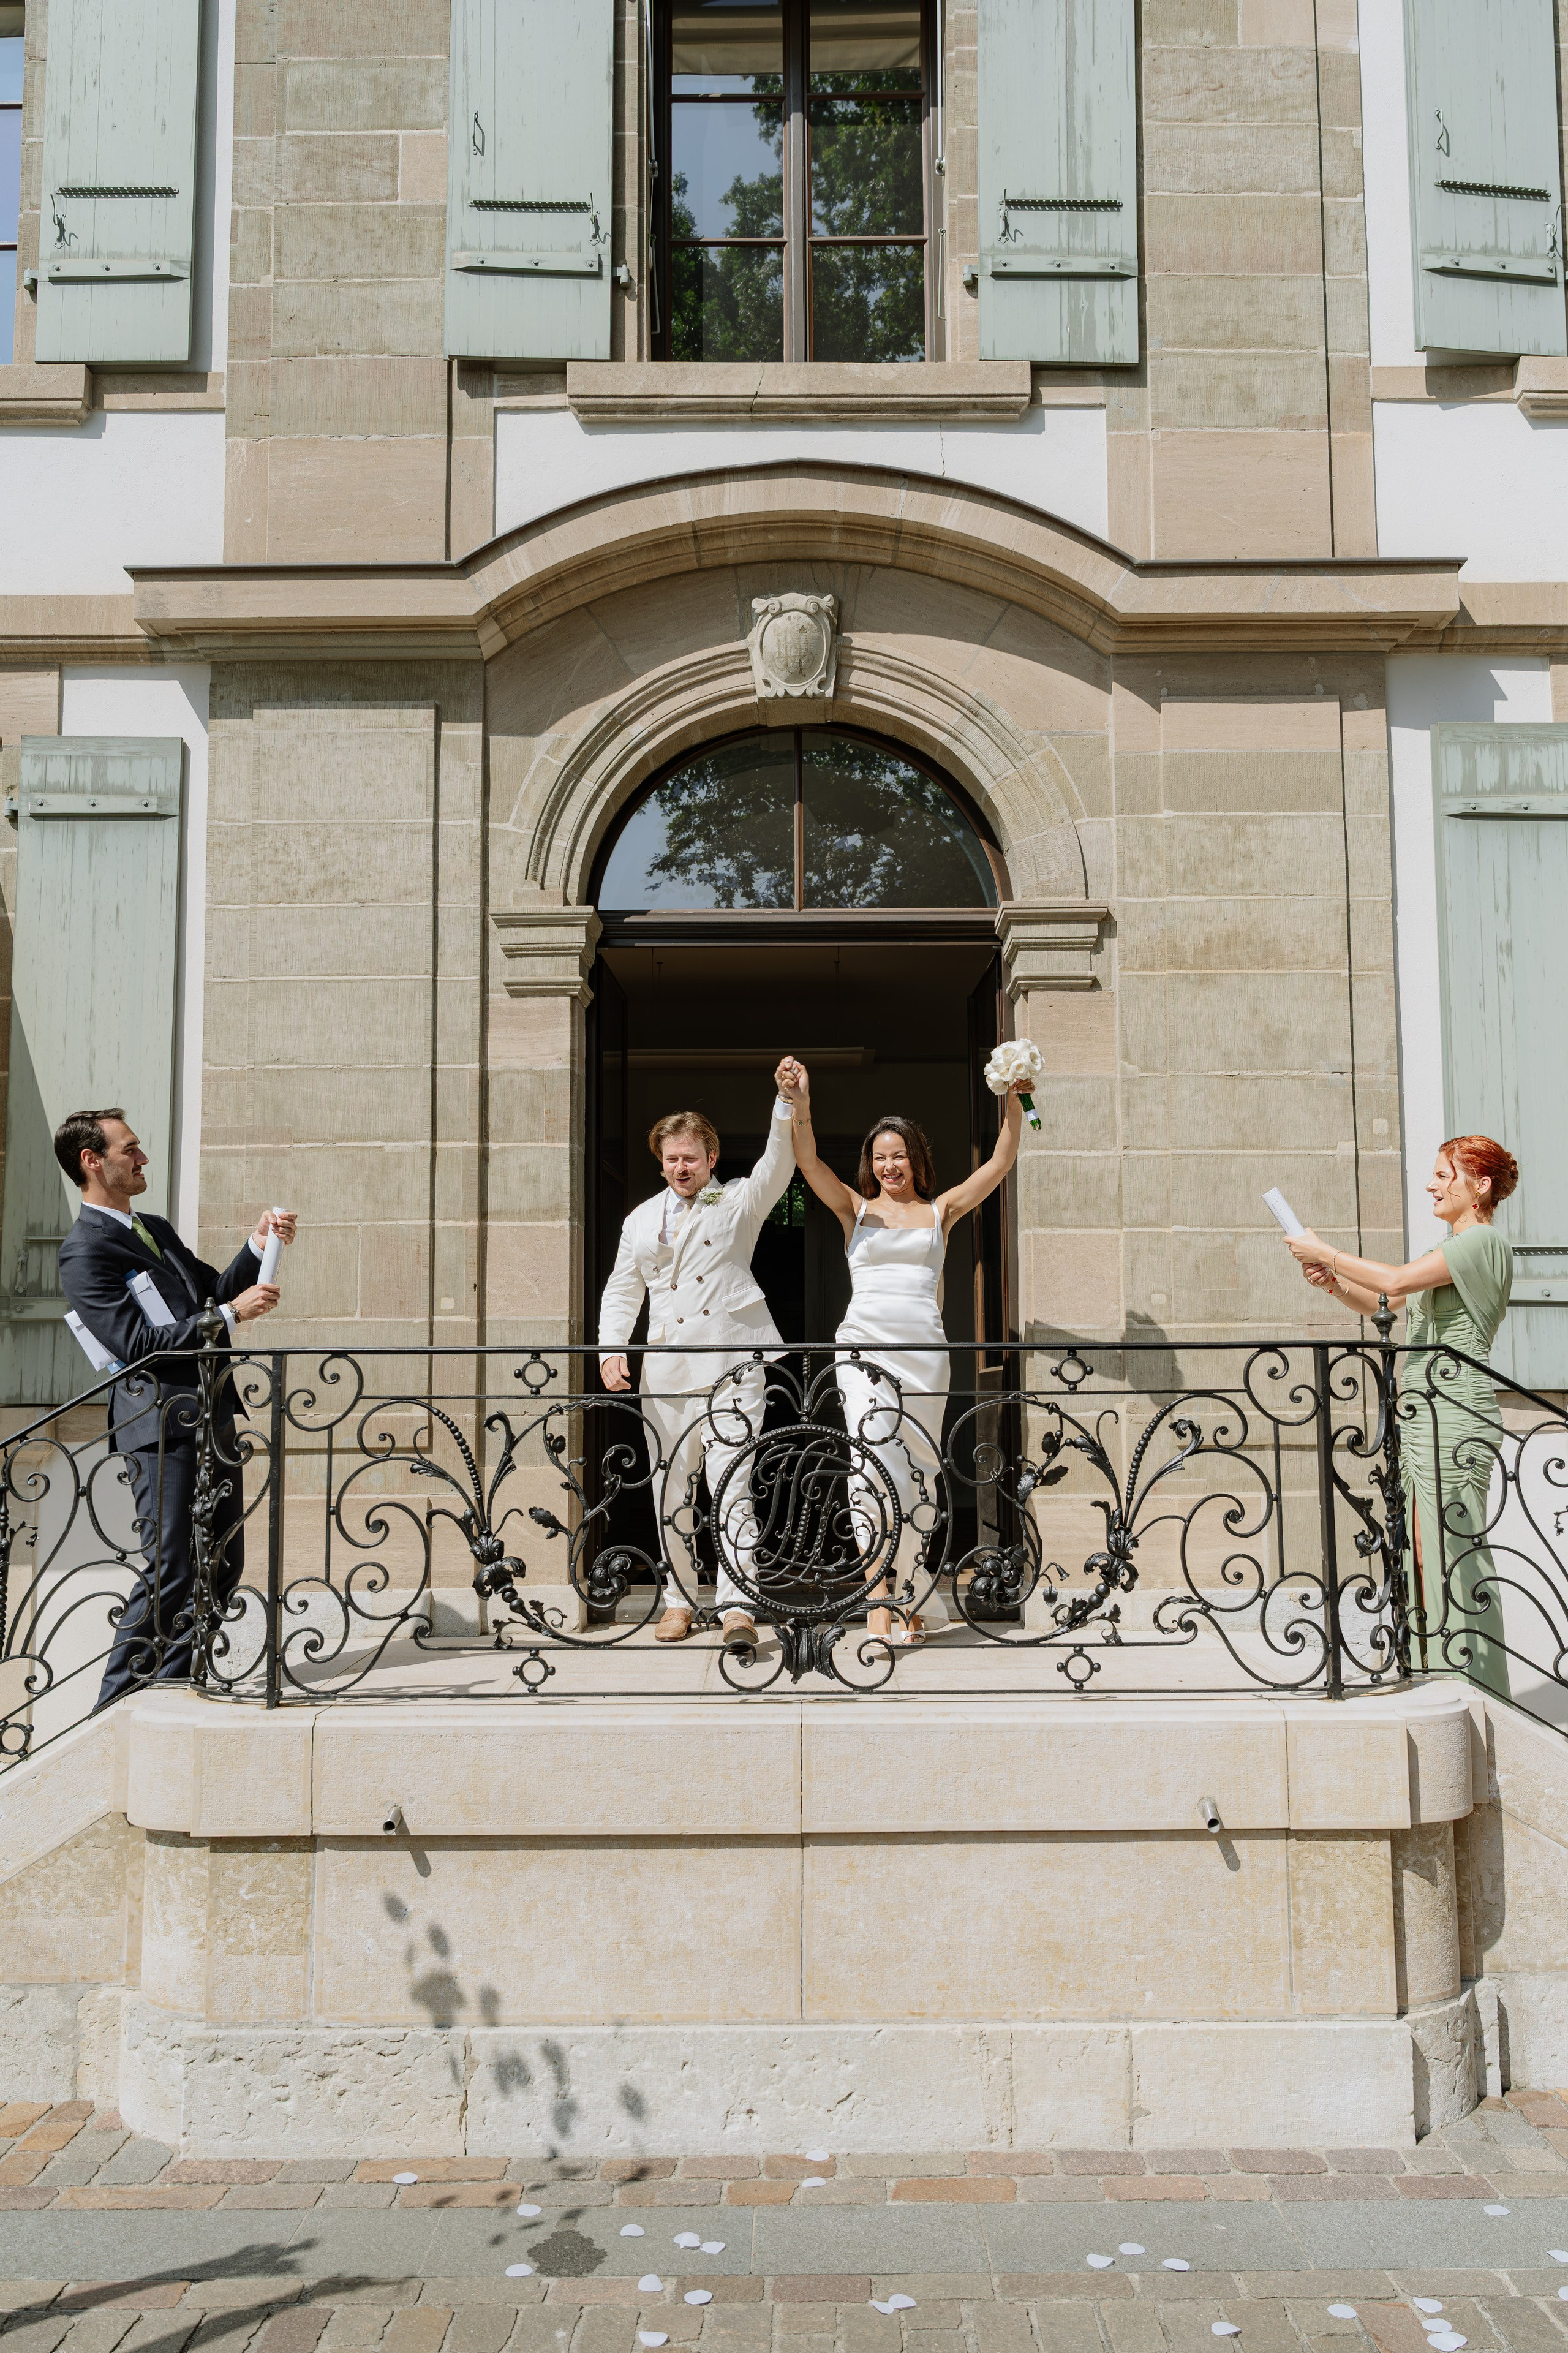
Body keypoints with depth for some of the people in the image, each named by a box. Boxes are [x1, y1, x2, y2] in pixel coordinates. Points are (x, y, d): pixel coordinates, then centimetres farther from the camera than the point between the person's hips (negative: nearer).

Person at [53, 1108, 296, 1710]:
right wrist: (231, 1314, -16)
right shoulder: (86, 1250, -10)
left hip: (211, 1417, 9)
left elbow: (214, 1290, 23)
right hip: (161, 1424, -9)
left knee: (222, 1567, 12)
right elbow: (137, 1342, -18)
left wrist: (258, 1246, 6)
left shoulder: (156, 1229, 19)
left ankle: (171, 1687, 23)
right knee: (172, 1572, -8)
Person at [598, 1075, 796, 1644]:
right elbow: (621, 1293, 20)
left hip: (732, 1362, -4)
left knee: (730, 1481, -13)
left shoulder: (739, 1202, 11)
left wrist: (787, 1105, -22)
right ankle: (679, 1601, 20)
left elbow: (778, 1164, -6)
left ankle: (736, 1606, -16)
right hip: (667, 1367, 4)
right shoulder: (641, 1221, 20)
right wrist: (610, 1350, 5)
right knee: (671, 1487, 8)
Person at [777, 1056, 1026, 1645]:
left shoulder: (940, 1211, 13)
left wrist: (1013, 1102, -3)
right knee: (874, 1456, -16)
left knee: (917, 1469, 5)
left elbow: (1001, 1162, 8)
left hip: (925, 1349, 2)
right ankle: (877, 1600, -17)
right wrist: (799, 1104, -18)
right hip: (865, 1344, -2)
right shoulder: (856, 1208, 11)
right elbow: (808, 1161, -2)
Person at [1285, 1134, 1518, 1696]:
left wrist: (1326, 1254, -9)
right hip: (1424, 1415, 9)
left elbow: (1397, 1281, -19)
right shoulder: (1451, 1249, 22)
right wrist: (1334, 1284, 5)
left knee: (1459, 1551, -7)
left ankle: (1481, 1689, -2)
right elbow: (1380, 1305, 23)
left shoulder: (1483, 1242, -8)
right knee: (1425, 1554, 9)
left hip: (1453, 1415, -9)